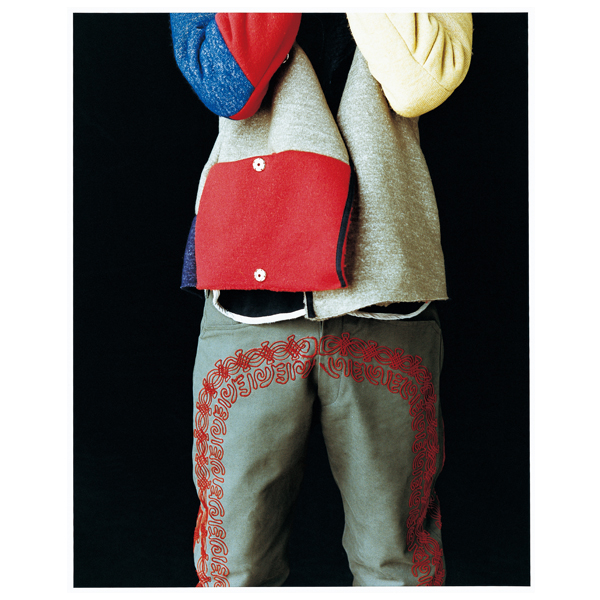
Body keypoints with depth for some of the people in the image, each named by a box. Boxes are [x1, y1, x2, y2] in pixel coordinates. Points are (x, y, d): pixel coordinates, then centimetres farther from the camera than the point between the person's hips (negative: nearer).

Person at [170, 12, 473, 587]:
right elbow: (228, 84, -6)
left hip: (387, 305, 1)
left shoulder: (431, 17, 16)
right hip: (249, 293, 0)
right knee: (237, 561, 5)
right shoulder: (217, 20, 16)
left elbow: (420, 85, -6)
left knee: (395, 559, 9)